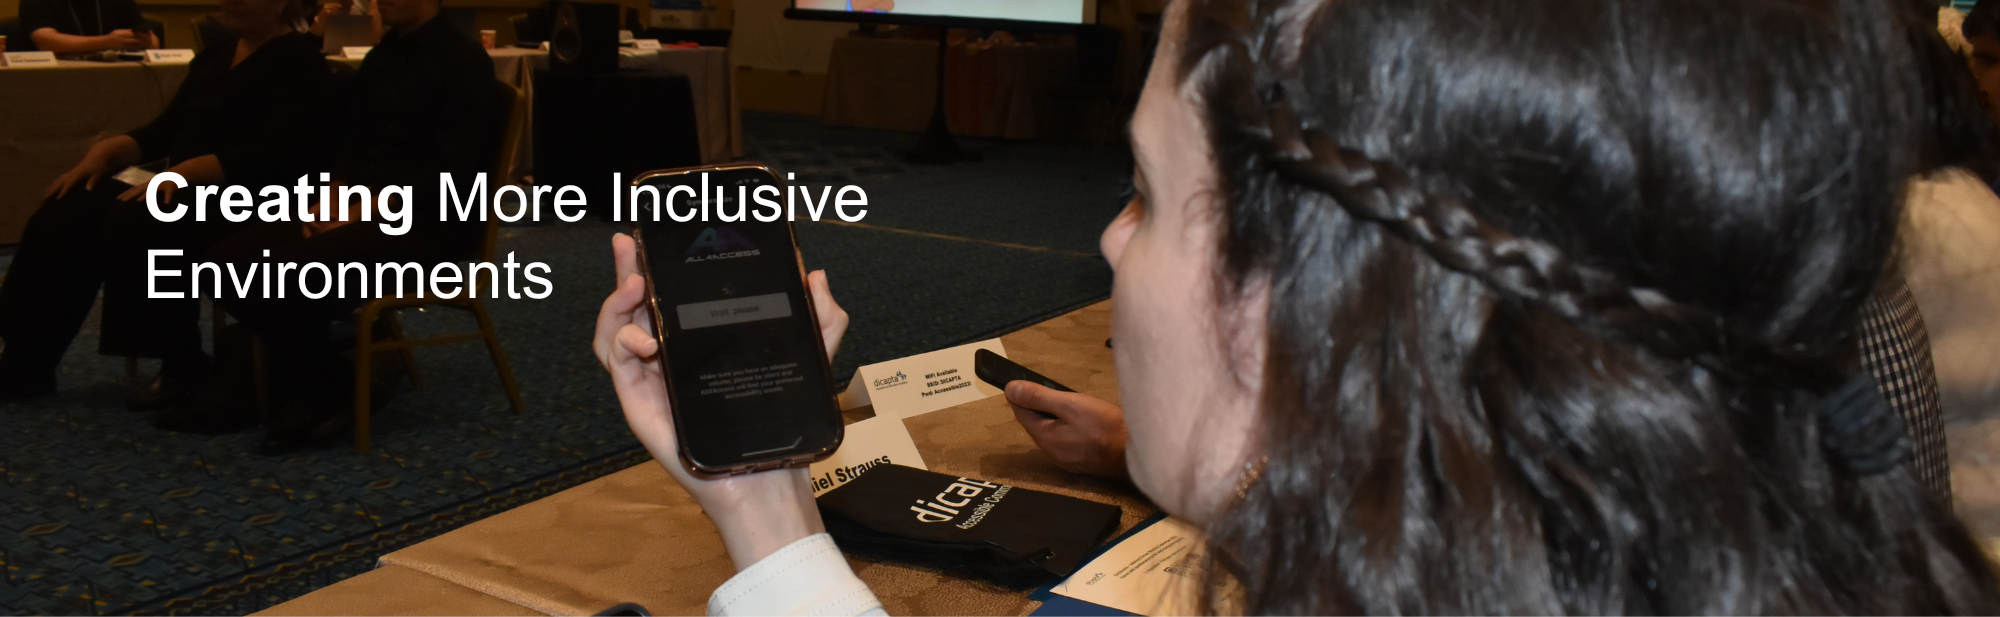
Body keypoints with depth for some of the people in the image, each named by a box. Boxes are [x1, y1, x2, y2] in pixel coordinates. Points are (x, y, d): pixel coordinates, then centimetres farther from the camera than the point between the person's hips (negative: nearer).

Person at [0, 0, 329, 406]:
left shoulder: (298, 61, -7)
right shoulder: (214, 57, 20)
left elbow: (277, 152, -20)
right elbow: (166, 129, 18)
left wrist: (185, 172, -29)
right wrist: (107, 150, -2)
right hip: (185, 188, 9)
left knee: (133, 225, -31)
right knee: (65, 215, -10)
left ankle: (185, 367, -16)